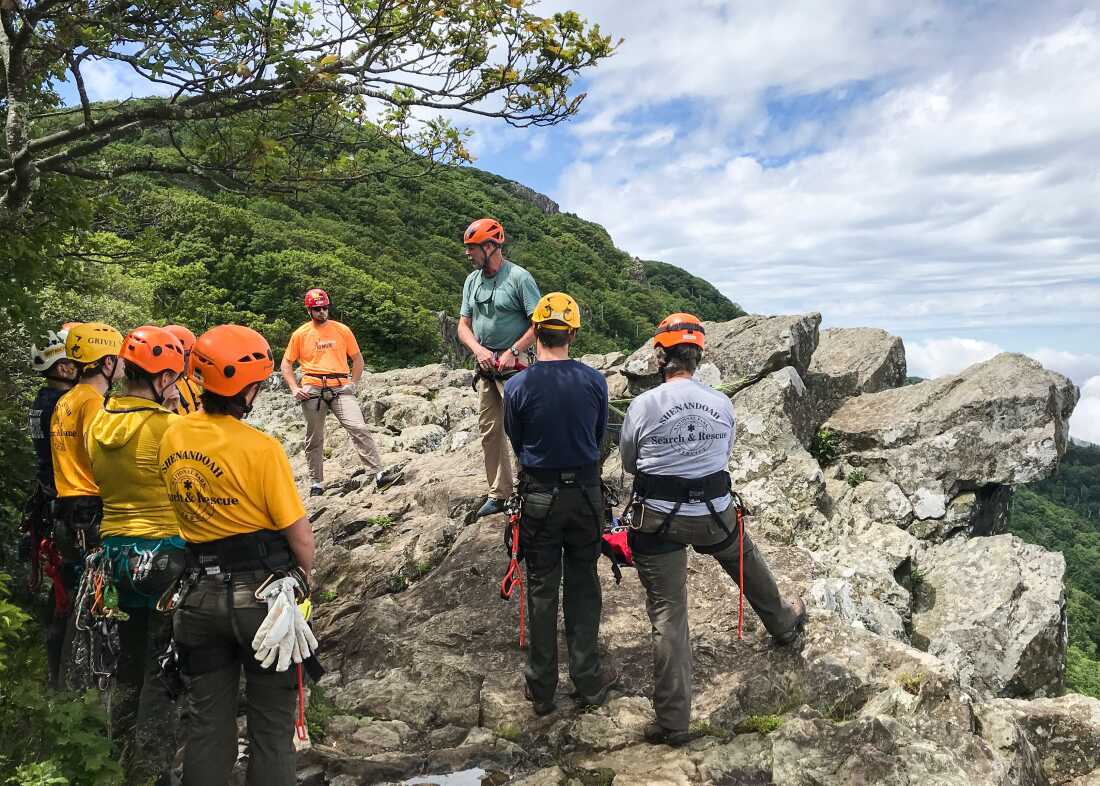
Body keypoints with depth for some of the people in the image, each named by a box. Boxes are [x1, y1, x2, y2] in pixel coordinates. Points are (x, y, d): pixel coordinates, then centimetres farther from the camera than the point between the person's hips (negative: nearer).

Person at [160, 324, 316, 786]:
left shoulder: (172, 438, -1)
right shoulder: (261, 449, -19)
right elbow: (299, 534, -13)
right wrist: (304, 572, 3)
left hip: (199, 595, 5)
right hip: (262, 594, -5)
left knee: (207, 724, 17)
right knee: (271, 727, 9)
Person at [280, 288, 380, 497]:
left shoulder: (342, 330, 7)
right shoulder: (300, 334, 6)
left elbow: (357, 358, 15)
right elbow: (286, 364, 12)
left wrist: (353, 383, 2)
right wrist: (294, 389, -1)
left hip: (340, 387, 0)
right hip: (312, 389, 1)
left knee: (359, 428, -15)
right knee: (314, 438, 7)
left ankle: (376, 472, -14)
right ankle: (316, 483, 18)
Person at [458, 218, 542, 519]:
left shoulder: (518, 277, -9)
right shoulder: (472, 280, 10)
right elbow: (463, 325, 11)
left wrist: (512, 352, -18)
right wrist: (478, 349, -8)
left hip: (514, 366, -7)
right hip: (485, 367, 7)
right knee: (490, 431, 9)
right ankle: (499, 493, 18)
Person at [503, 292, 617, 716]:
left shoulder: (517, 386, -12)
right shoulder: (594, 381, -7)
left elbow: (516, 443, 2)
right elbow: (600, 435, 7)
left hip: (539, 495, -1)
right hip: (586, 493, 1)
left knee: (542, 589, 9)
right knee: (583, 585, 14)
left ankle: (542, 688, 20)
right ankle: (587, 679, 23)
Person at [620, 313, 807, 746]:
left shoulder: (642, 406, -11)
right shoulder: (723, 404, -3)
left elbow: (628, 463, 4)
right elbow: (724, 455, 11)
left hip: (658, 520, -3)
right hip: (714, 514, 3)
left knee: (667, 616, 3)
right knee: (749, 565, 32)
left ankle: (673, 722, 9)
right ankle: (783, 623, 59)